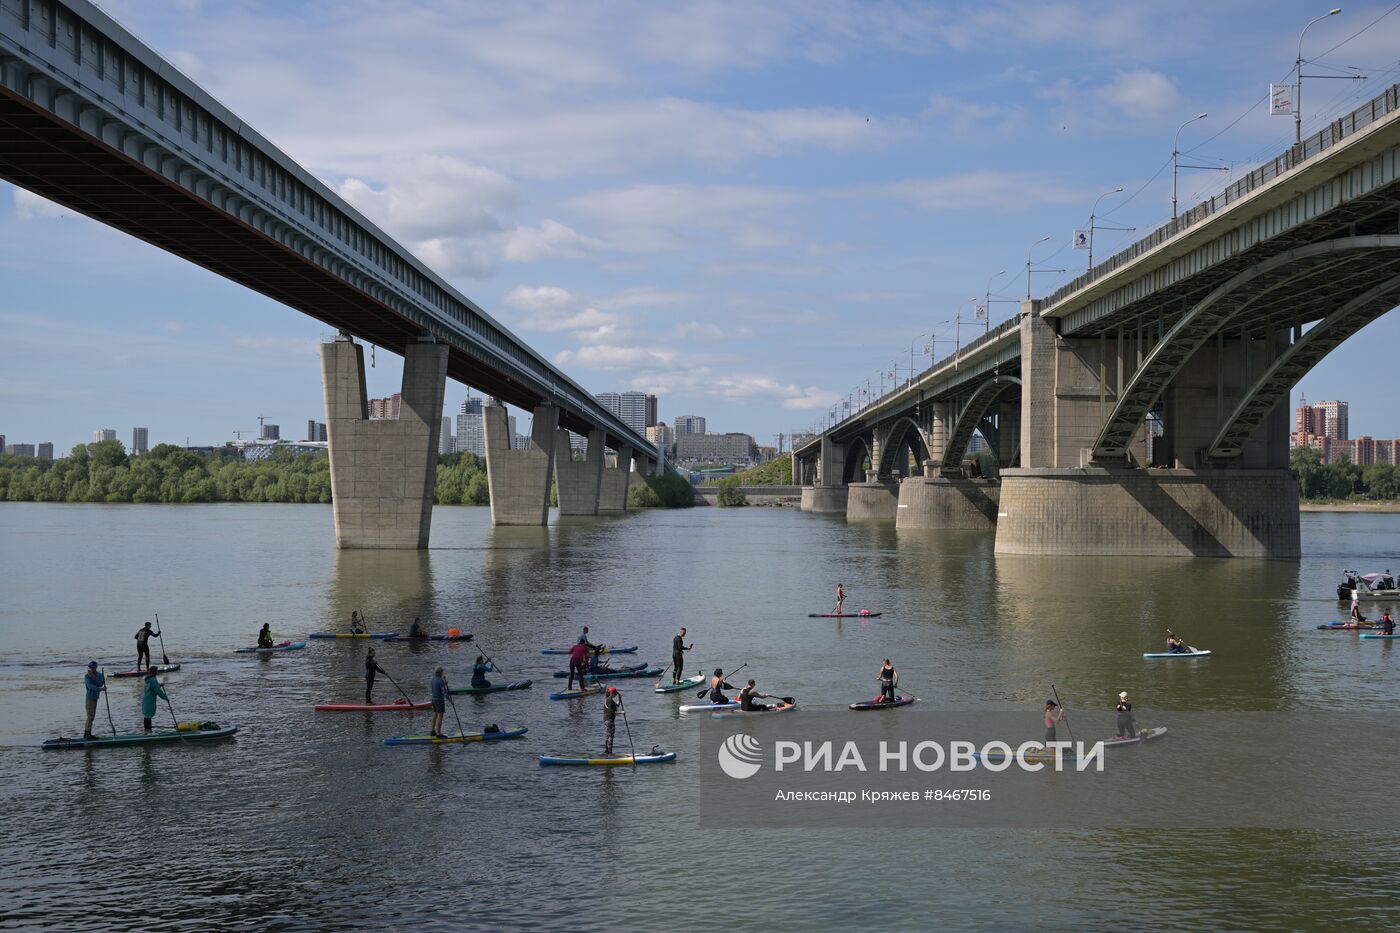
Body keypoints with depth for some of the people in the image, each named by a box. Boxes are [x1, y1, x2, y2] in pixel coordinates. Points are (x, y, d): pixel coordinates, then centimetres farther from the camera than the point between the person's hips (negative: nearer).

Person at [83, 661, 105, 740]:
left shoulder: (99, 675, 5)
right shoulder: (87, 676, -11)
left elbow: (100, 684, -11)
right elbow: (90, 686, -23)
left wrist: (94, 678, -22)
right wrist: (101, 689, -27)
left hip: (95, 698, 7)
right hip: (90, 697, -7)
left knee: (91, 716, 12)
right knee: (90, 716, -10)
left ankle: (86, 733, 20)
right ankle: (88, 733, -8)